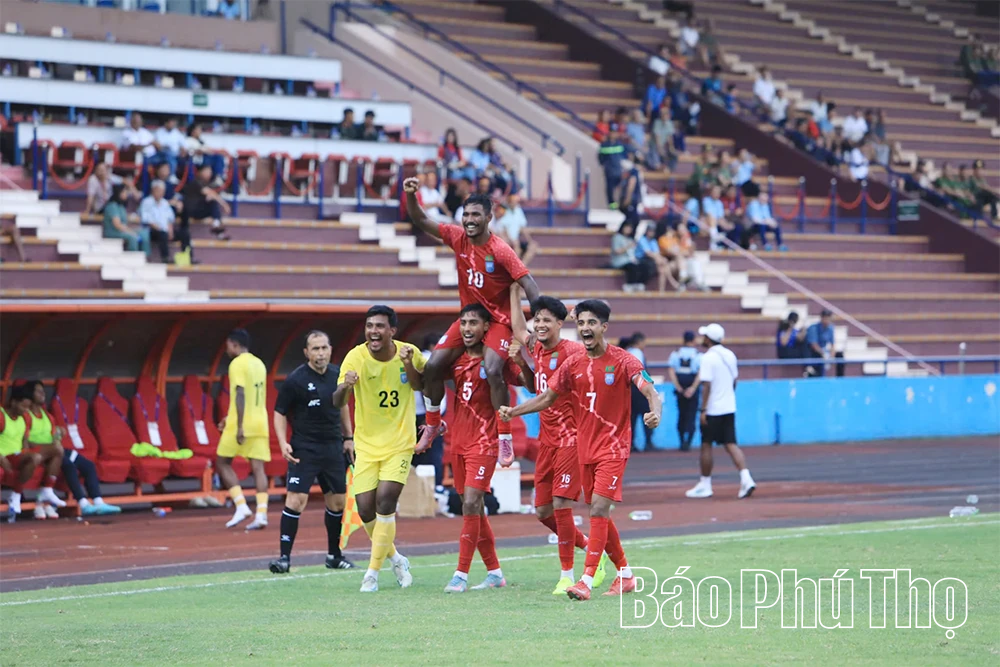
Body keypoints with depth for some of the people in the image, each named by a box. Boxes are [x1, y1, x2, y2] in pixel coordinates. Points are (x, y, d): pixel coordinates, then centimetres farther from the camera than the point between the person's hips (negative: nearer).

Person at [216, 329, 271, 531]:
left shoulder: (237, 364, -8)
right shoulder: (259, 364, 17)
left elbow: (241, 395, -17)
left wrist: (239, 426, -20)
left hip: (242, 425, -7)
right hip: (260, 424, 7)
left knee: (222, 463, 7)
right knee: (258, 468, 1)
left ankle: (241, 506, -4)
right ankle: (261, 513, -9)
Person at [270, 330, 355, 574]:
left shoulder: (337, 375, 5)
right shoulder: (295, 380, -11)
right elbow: (279, 413, -5)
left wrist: (348, 437, 20)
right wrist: (283, 443, -18)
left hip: (333, 448, 5)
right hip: (304, 450, -5)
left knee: (337, 502, 10)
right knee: (296, 499, -15)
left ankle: (334, 555, 25)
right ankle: (285, 557, -12)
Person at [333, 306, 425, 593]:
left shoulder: (409, 353, -9)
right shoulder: (356, 357, -12)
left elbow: (422, 386, 5)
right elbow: (337, 403, -17)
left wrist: (409, 364, -15)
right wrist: (344, 387, -41)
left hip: (400, 443, -1)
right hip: (366, 444, 1)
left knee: (385, 501, -16)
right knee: (365, 509, -3)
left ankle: (373, 572, -4)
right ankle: (395, 558, 25)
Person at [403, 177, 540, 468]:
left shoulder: (501, 251, -20)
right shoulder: (458, 238, -4)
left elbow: (527, 283, -22)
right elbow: (421, 221, -2)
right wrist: (411, 196, -20)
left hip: (497, 320, -6)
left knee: (493, 371, -26)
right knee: (433, 366, -5)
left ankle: (505, 439, -15)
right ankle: (433, 424, 17)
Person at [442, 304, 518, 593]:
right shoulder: (457, 359, 9)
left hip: (483, 441, -7)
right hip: (459, 441, 7)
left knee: (471, 504, -15)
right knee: (473, 508, 10)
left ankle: (461, 575, -14)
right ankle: (494, 572, 20)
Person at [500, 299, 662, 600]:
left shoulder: (623, 361, -9)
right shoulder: (573, 365, 6)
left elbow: (651, 392, -17)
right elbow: (547, 398, 13)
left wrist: (654, 412, -40)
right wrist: (514, 411, -2)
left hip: (614, 446, -6)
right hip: (585, 448, 6)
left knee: (599, 508, -16)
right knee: (600, 514, 10)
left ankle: (587, 581, -20)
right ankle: (625, 575, 25)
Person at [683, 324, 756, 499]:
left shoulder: (709, 358, -14)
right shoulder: (730, 355, 9)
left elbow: (707, 385, -19)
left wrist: (703, 409, -17)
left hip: (712, 410, -7)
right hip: (729, 409, 7)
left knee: (706, 446, 5)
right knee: (731, 444, 4)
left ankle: (705, 485, 12)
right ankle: (746, 478, -12)